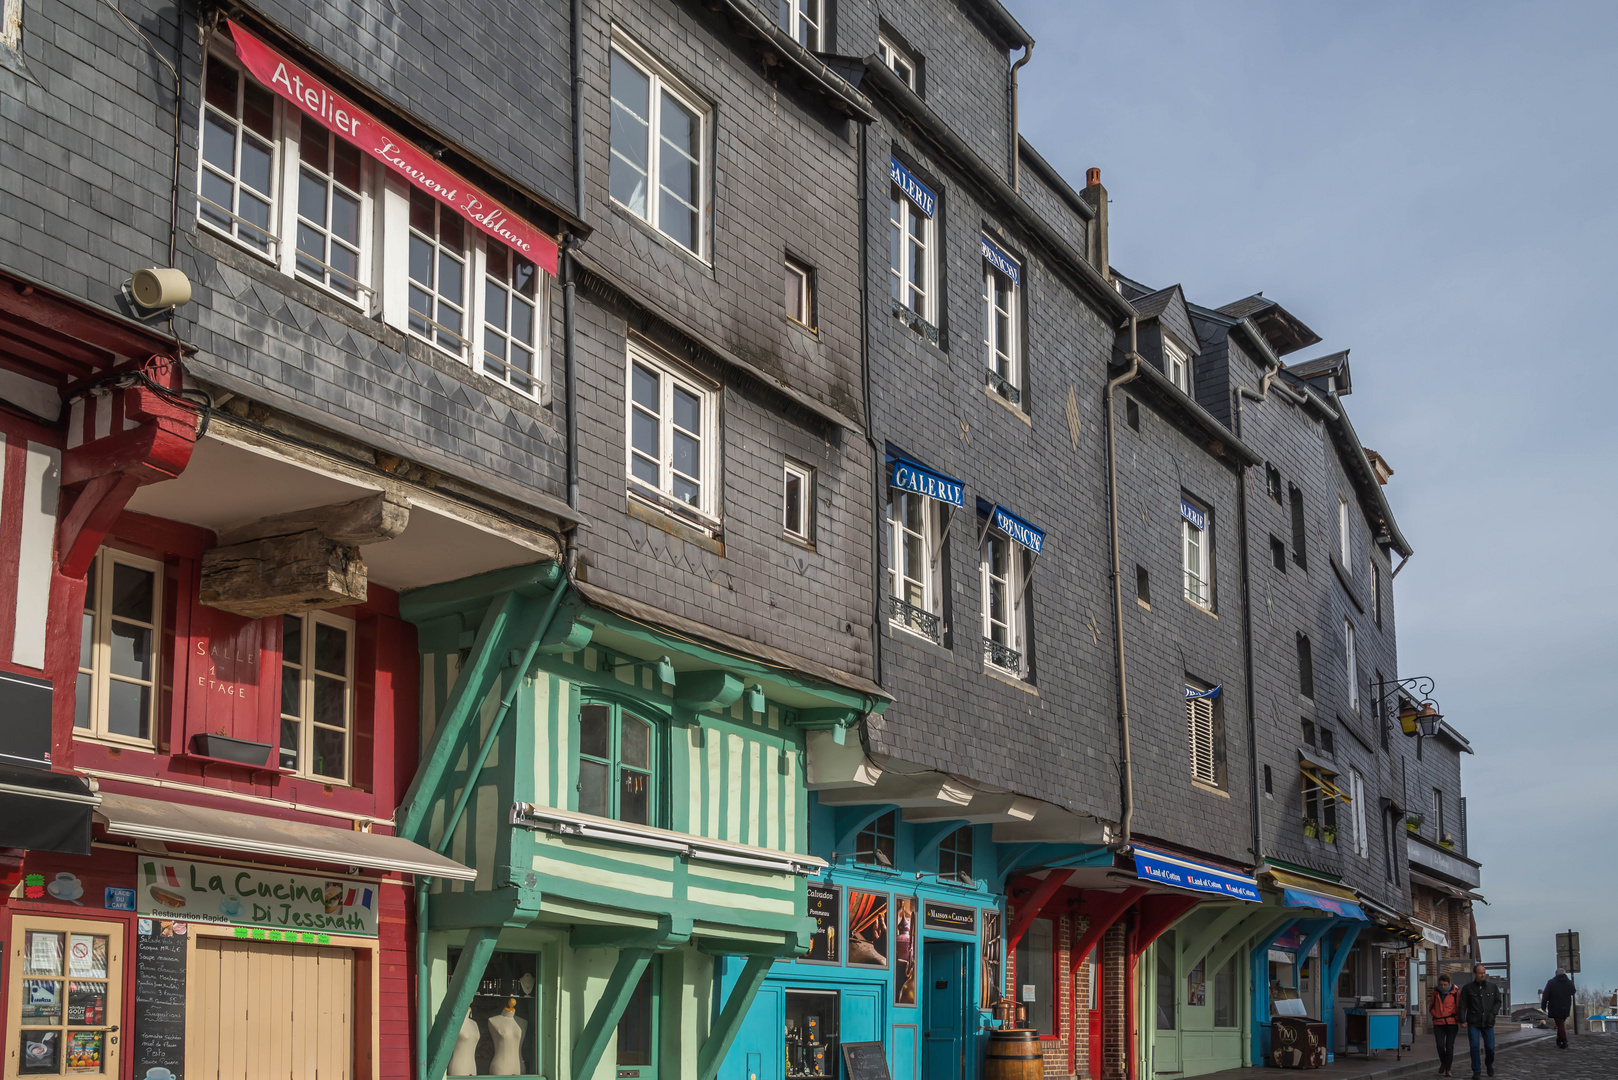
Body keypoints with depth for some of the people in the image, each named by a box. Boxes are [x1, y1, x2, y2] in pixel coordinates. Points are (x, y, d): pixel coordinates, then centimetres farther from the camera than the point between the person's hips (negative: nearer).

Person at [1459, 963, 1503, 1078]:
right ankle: (1476, 1071, 1)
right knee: (1474, 1047, -9)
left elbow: (1498, 1002, 10)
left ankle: (1489, 1064, 31)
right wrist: (1462, 1020, -7)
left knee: (1490, 1047, 0)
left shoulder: (1493, 987, 6)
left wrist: (1493, 1013, -6)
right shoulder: (1467, 988, 1)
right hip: (1473, 1023, -1)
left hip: (1488, 1022, 1)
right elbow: (1463, 1005, 1)